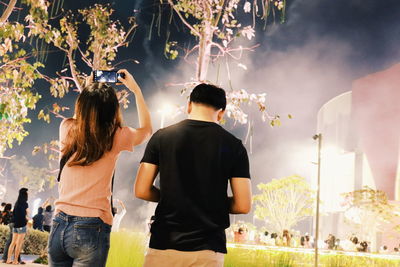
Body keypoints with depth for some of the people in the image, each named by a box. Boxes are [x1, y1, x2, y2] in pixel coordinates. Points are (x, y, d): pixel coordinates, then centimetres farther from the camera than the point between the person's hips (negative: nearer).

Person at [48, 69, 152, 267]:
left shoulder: (67, 130, 3)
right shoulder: (115, 138, -4)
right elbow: (146, 129, 18)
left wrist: (89, 91, 32)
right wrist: (136, 90, 22)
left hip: (59, 225, 4)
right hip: (91, 228, -4)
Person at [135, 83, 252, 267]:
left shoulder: (162, 137, 0)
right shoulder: (233, 145, -1)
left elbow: (141, 191, -1)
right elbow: (243, 205, -3)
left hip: (165, 245, 0)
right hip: (208, 250, 0)